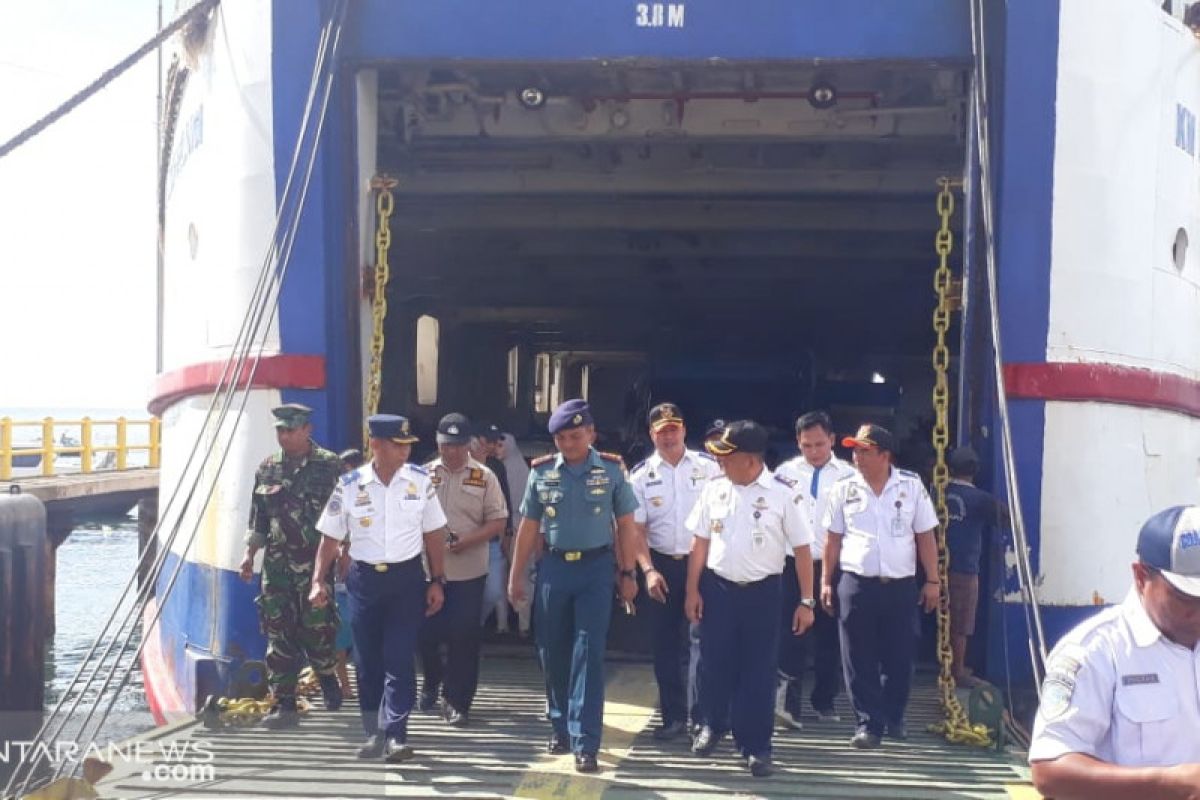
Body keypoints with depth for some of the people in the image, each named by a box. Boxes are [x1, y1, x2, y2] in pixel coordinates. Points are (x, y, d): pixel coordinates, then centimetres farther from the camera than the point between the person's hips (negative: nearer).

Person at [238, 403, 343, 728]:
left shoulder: (328, 466, -3)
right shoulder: (267, 469, 10)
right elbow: (258, 517, 17)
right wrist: (250, 553, 11)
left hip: (316, 562, -4)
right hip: (277, 564, 4)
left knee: (316, 629, -2)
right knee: (279, 634, 1)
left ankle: (329, 680, 27)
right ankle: (283, 704, 5)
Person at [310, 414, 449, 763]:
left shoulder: (420, 481, -1)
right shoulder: (349, 486, -4)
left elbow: (434, 534, 5)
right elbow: (331, 538, 2)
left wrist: (437, 581, 3)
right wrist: (319, 580, -6)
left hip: (407, 577, -1)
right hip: (364, 579, 1)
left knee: (400, 659, -7)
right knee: (368, 659, 8)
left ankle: (395, 735, -7)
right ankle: (374, 733, 21)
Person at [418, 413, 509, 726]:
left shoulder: (484, 477, 0)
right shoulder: (425, 475, 5)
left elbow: (497, 523, -1)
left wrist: (467, 540, -17)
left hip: (468, 572, -2)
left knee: (463, 638, -1)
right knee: (427, 632, 8)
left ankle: (457, 701, 11)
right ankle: (433, 680, 36)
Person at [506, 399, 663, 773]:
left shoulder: (612, 470, -2)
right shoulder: (541, 472, 2)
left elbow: (626, 525, 2)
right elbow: (528, 526, 8)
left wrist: (629, 574, 0)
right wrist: (515, 575, 7)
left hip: (596, 567, -2)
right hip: (553, 566, 3)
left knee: (588, 655, -5)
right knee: (553, 653, 9)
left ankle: (585, 743, -5)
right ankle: (561, 726, 27)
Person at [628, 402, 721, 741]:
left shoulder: (708, 466, -2)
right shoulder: (642, 475, 2)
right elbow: (637, 528, 1)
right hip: (663, 564, 2)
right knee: (665, 643, 7)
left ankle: (703, 716, 11)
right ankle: (674, 716, 18)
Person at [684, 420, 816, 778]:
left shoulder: (783, 492, -11)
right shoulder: (715, 488, -1)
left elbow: (801, 548, -6)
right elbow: (701, 542, 7)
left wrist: (806, 601, -7)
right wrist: (692, 590, 4)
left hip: (762, 591, -3)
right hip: (717, 588, 3)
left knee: (759, 671, 4)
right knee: (716, 663, 14)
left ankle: (757, 746, 16)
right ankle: (714, 725, 38)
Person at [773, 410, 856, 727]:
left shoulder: (848, 475, 2)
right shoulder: (785, 472, 6)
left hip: (834, 568, 0)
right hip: (792, 565, 0)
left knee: (829, 638, 10)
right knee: (791, 635, -5)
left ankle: (824, 702, 24)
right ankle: (789, 701, -5)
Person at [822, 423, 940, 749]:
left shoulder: (911, 486, 0)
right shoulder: (844, 488, 2)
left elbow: (925, 536, 4)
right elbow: (833, 538, 8)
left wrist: (933, 580, 2)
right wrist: (826, 581, 5)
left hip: (901, 585, 0)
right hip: (856, 584, 0)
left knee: (899, 658, 8)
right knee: (860, 661, 1)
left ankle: (894, 717, 26)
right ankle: (868, 723, 8)